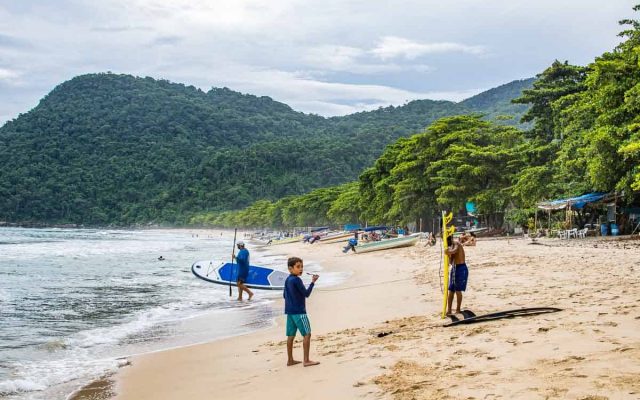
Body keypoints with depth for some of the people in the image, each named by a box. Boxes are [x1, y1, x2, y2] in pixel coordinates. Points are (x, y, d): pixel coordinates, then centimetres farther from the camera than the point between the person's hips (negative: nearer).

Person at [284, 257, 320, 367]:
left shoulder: (287, 280, 11)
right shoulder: (297, 280, -15)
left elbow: (284, 295, 19)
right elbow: (306, 293, -15)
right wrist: (313, 282, -13)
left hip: (289, 311, 9)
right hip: (299, 311, -9)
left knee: (291, 335, 11)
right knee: (307, 334, -3)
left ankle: (290, 360, 15)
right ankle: (306, 360, -4)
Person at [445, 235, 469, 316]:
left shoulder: (456, 244, -11)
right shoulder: (451, 246, 12)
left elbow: (455, 250, -35)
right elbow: (451, 261, 9)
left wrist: (450, 252, -55)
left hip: (461, 268, -8)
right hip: (454, 268, 8)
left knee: (458, 290, -4)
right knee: (450, 290, 5)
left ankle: (458, 310, 7)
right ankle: (449, 310, 8)